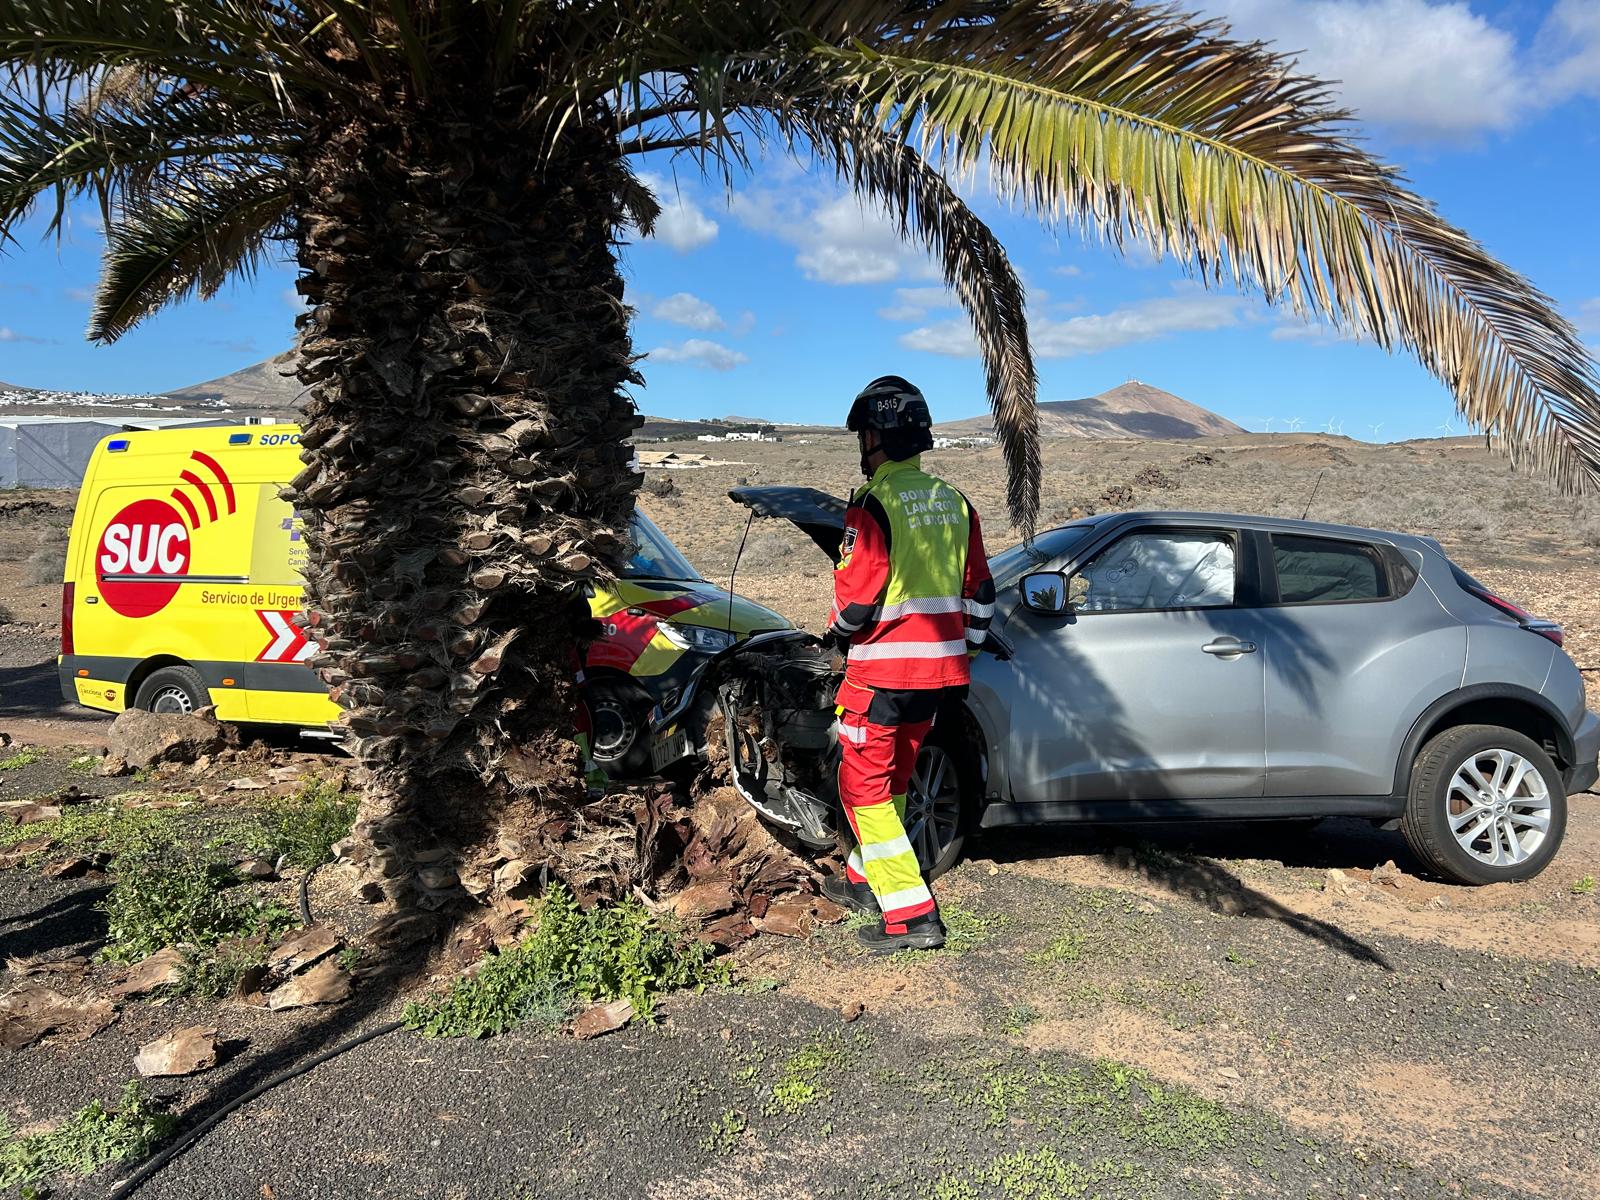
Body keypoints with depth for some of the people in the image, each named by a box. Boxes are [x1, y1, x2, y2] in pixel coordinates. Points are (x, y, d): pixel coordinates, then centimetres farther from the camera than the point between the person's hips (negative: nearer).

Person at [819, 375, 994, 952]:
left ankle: (911, 914, -2)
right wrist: (966, 646, 25)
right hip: (937, 667, 8)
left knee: (864, 784, 1)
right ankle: (865, 880, 35)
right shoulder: (953, 502, 8)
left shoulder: (874, 504, -16)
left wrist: (837, 634, 3)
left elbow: (857, 600, -18)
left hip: (882, 669, -8)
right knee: (893, 778, 20)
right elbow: (980, 592, 13)